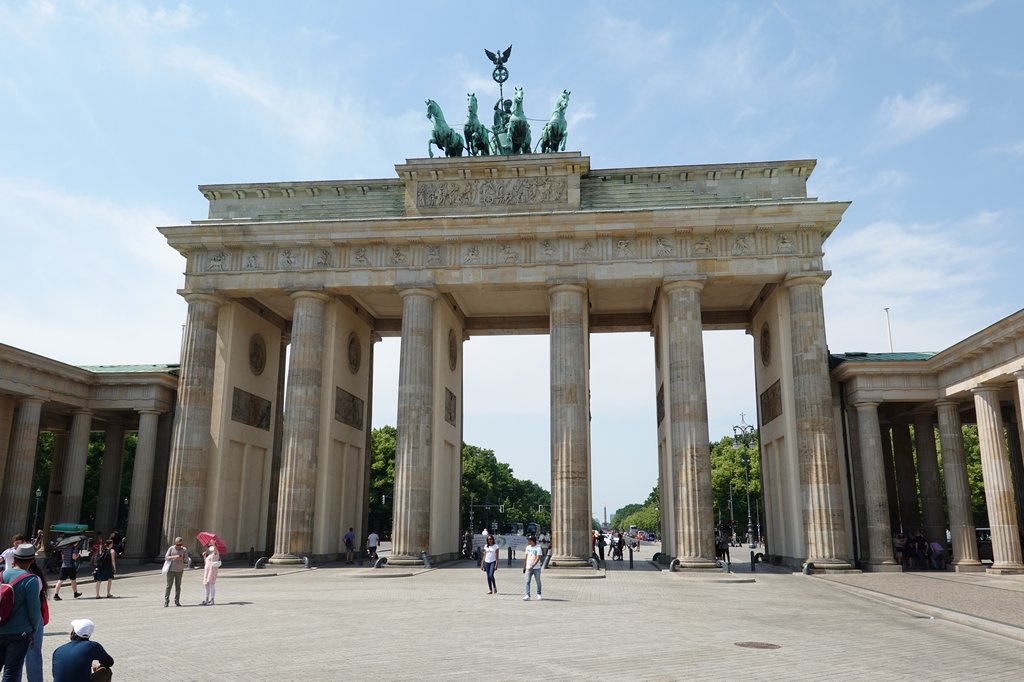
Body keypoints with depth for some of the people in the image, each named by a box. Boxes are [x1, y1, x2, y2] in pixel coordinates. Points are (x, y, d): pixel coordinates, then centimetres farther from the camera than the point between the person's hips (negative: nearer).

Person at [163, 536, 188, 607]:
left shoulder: (184, 550, 3)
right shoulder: (171, 548, 0)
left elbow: (186, 559, -1)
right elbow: (166, 557, -3)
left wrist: (180, 559, -20)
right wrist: (174, 557, -19)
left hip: (179, 570, 1)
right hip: (171, 570, -1)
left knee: (178, 586, 3)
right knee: (169, 585, -4)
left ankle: (177, 601, 9)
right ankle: (166, 601, 2)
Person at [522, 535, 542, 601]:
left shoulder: (538, 548, -9)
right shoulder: (527, 547, 8)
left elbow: (538, 558, -17)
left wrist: (532, 566, -26)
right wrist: (524, 567, 13)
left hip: (536, 568, -4)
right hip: (528, 568, 4)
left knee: (538, 582, 7)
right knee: (527, 582, -7)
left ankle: (539, 595, 22)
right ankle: (527, 596, -11)